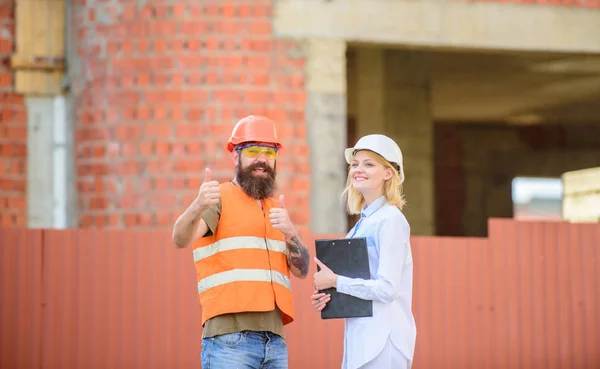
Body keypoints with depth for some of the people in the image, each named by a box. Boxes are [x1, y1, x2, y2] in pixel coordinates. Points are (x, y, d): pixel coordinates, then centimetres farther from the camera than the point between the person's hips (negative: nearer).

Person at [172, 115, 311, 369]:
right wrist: (198, 206, -38)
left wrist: (289, 232, -7)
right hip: (230, 339, -6)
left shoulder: (275, 208, 21)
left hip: (275, 340, 6)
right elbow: (180, 240, -17)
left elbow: (301, 270, 13)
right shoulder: (220, 198, 1)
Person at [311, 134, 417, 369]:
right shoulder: (363, 222, 14)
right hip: (360, 336, 9)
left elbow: (387, 289, -18)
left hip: (383, 338, -9)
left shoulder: (391, 220, -11)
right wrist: (325, 296, 4)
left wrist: (335, 281, -9)